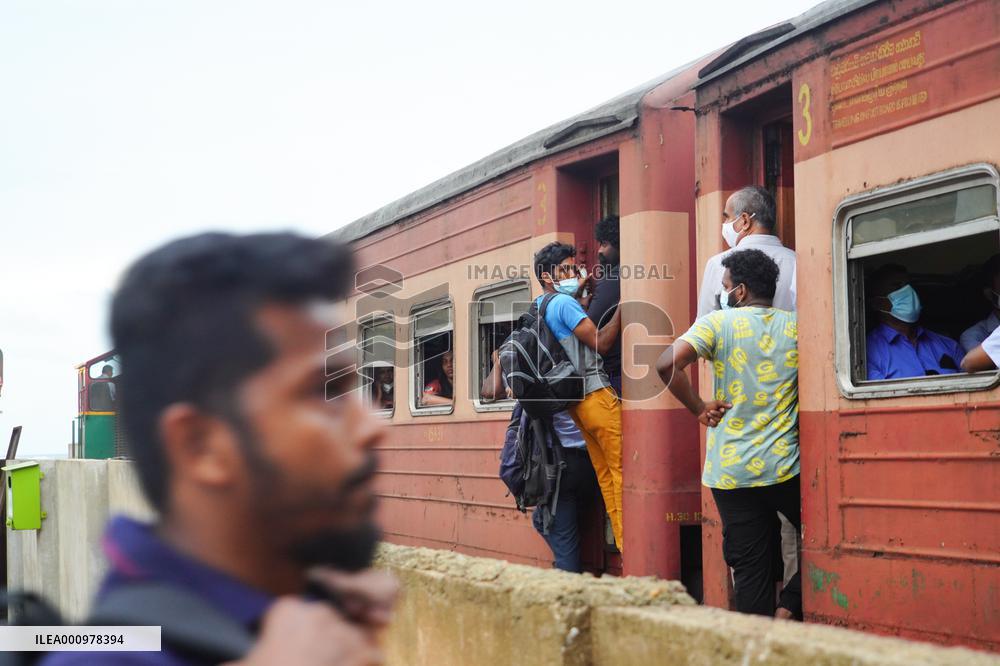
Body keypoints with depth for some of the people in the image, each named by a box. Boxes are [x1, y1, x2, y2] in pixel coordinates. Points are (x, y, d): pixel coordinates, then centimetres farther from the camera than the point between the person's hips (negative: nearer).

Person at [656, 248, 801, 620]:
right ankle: (787, 611, 2)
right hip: (785, 467, 0)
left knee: (751, 570, 6)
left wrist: (698, 408, -5)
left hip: (731, 473, 0)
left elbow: (667, 364, -17)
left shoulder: (718, 322, -3)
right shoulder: (796, 327, 2)